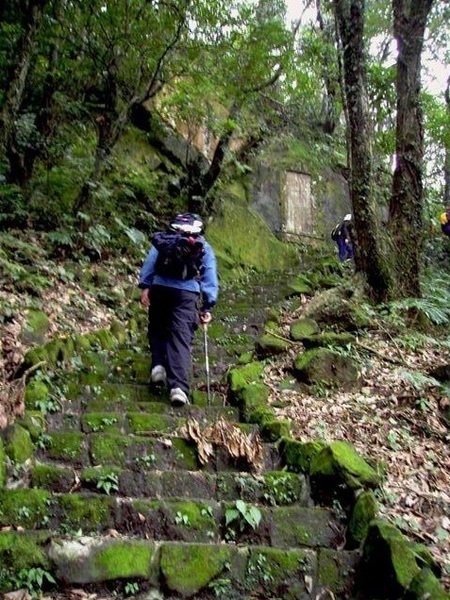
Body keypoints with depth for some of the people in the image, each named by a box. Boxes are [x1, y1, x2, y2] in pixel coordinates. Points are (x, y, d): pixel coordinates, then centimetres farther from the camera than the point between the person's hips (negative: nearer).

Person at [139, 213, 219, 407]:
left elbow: (151, 259, 6)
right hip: (188, 293, -1)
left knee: (157, 330, 21)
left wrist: (145, 285, 0)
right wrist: (208, 305, 9)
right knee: (181, 339, -5)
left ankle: (159, 364, 1)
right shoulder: (205, 248, 20)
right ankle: (178, 387, -16)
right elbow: (210, 278, 12)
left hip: (159, 288, 1)